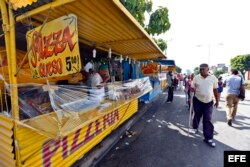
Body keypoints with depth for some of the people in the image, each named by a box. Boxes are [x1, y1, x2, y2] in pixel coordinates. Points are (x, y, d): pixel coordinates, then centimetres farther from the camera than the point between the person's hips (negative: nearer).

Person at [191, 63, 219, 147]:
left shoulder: (213, 78, -4)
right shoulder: (196, 77, -5)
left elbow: (215, 90, 4)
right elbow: (192, 88, 5)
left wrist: (217, 100, 8)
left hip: (209, 102, 0)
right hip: (197, 101, 1)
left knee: (207, 120, 2)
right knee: (197, 116, 17)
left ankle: (208, 138, 12)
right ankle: (195, 127, 44)